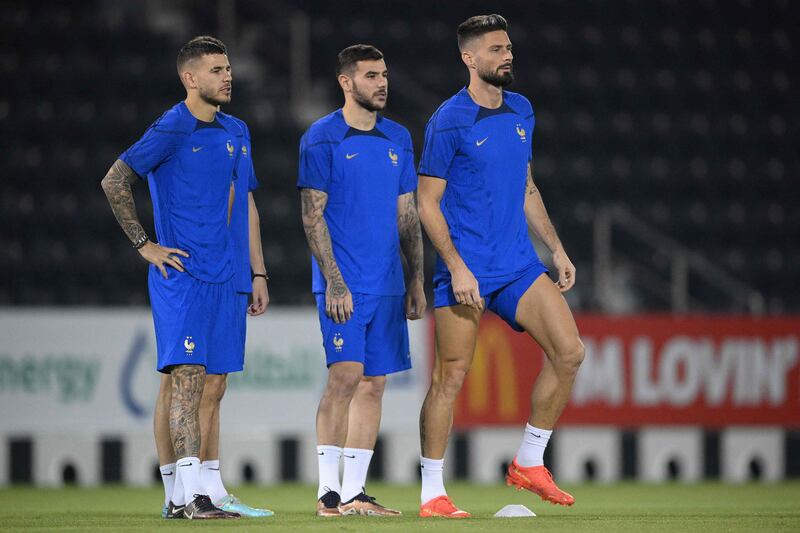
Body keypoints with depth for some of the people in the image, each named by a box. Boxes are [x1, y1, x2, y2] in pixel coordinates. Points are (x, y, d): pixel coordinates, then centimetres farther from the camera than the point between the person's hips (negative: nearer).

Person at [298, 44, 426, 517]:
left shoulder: (399, 138, 13)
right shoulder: (323, 137, -4)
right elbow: (312, 216, -7)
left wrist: (417, 282, 11)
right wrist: (334, 281, -14)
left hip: (387, 284, 6)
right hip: (343, 283, -6)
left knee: (374, 384, 4)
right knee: (345, 376, -13)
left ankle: (354, 492, 8)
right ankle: (328, 492, -8)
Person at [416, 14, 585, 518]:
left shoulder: (521, 111, 11)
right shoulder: (448, 122, -9)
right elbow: (428, 204, -8)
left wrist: (556, 248, 16)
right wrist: (457, 266, -17)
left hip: (519, 263, 6)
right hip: (465, 269, -6)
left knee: (569, 352, -5)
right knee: (451, 375, -5)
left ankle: (529, 463, 8)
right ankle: (432, 492, 4)